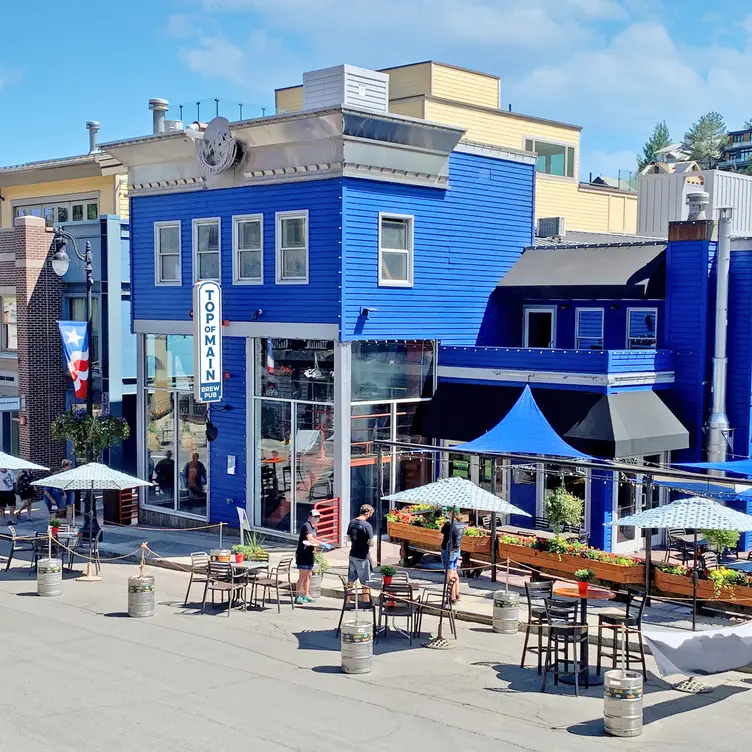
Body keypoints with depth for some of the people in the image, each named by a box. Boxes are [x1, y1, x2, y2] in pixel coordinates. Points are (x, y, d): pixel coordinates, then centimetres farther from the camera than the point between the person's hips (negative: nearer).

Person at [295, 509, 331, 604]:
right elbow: (310, 539, -27)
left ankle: (306, 595, 21)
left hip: (309, 554, 9)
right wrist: (323, 544, -29)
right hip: (302, 554, -9)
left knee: (308, 576, 13)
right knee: (302, 576, -9)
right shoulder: (306, 526, -14)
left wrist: (321, 547, -1)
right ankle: (298, 597, -5)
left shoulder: (314, 527, 15)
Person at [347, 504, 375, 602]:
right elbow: (371, 543, -19)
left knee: (350, 581, 14)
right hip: (363, 557, -7)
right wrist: (373, 540, 1)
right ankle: (367, 602, 9)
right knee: (365, 583, 4)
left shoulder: (352, 523, 4)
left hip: (352, 555, 7)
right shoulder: (367, 525, -19)